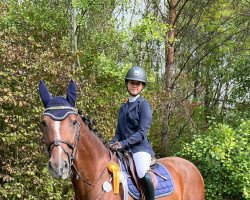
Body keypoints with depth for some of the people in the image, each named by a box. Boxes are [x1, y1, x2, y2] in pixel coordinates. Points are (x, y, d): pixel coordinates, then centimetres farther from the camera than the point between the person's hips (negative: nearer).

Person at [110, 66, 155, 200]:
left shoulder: (144, 105, -1)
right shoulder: (123, 107, 19)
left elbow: (142, 132, -11)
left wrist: (123, 143, -21)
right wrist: (113, 143, -2)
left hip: (140, 148, -7)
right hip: (124, 150, 7)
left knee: (142, 174, -33)